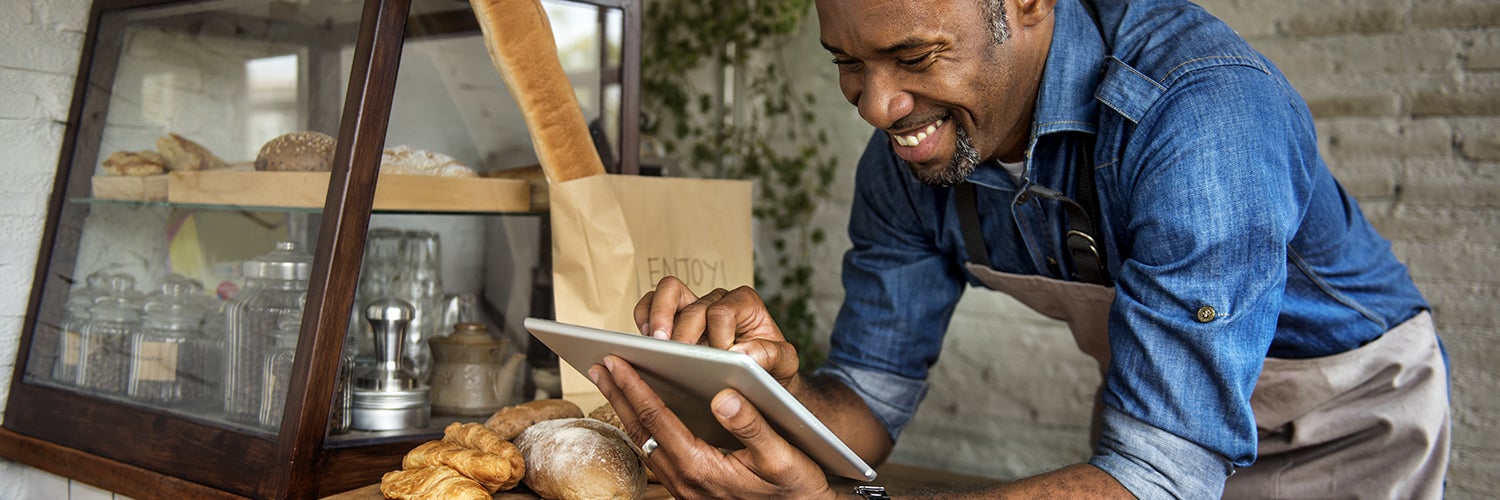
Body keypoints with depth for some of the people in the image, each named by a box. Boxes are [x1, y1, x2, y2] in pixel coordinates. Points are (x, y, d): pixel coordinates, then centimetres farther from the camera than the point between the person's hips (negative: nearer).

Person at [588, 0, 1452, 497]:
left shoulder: (1203, 110, -36)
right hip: (1162, 412, 5)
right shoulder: (908, 152, -16)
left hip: (1352, 416, -4)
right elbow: (871, 399, -10)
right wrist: (775, 384, -34)